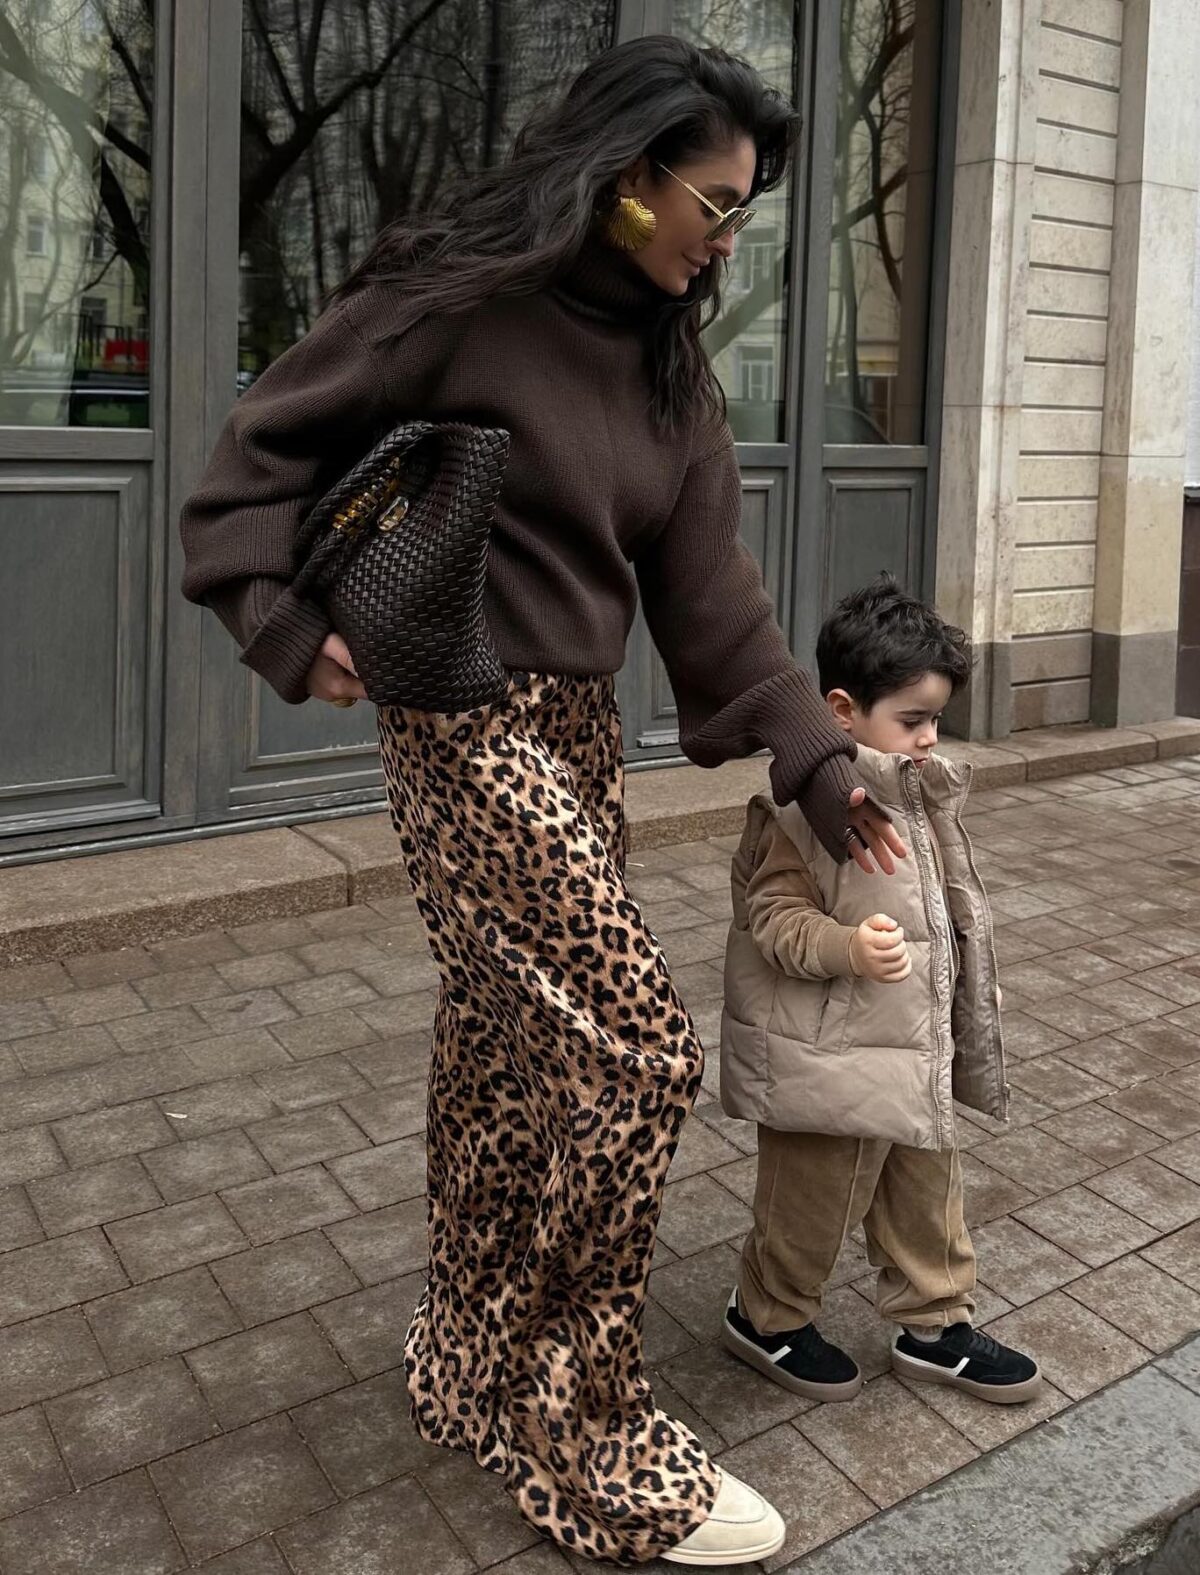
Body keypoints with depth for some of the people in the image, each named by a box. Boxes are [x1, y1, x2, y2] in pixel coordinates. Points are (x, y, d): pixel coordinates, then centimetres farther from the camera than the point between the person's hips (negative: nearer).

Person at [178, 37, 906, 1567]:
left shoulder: (668, 362, 11)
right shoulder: (461, 297, -10)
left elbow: (710, 592, 7)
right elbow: (264, 449, -4)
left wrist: (815, 760, 2)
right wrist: (292, 623, -16)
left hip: (579, 730, 8)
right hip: (465, 731, -8)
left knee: (511, 1052, 14)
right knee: (636, 1051, -12)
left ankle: (470, 1370, 32)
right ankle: (587, 1443, 7)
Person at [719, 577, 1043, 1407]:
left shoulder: (917, 795, 6)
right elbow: (775, 916, -22)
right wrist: (849, 948, -39)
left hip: (913, 1048, 9)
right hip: (830, 1056, -8)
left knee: (927, 1184, 20)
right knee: (818, 1198, 9)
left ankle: (934, 1324, 39)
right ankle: (766, 1316, 33)